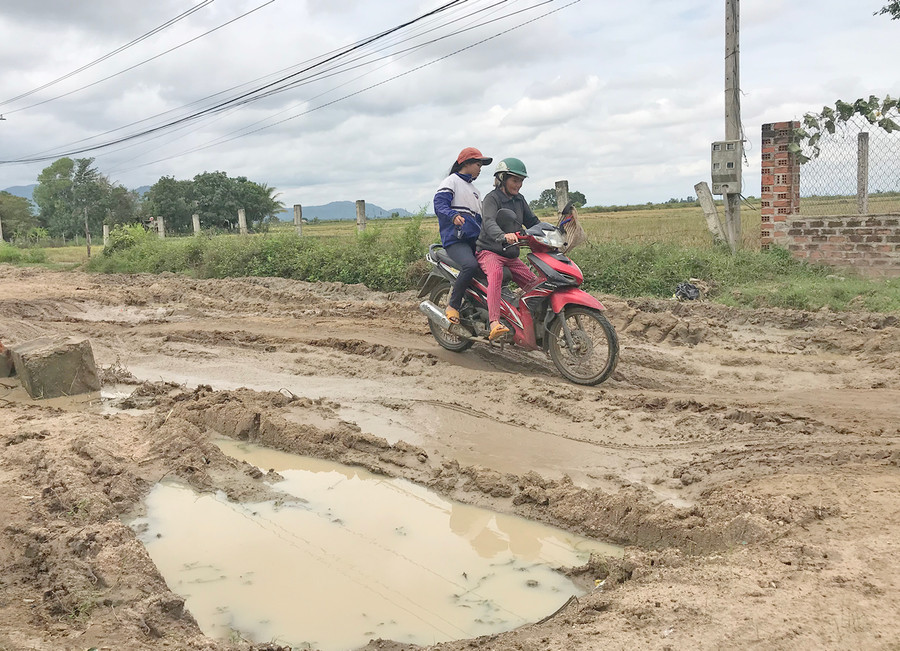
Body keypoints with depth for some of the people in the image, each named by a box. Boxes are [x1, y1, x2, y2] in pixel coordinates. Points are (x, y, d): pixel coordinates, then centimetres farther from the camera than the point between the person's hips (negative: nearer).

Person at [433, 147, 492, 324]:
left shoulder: (474, 190, 31)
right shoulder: (451, 181, 3)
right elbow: (439, 205, -13)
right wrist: (453, 216, -33)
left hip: (474, 240, 9)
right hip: (455, 240, -9)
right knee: (471, 265, -34)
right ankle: (452, 306, -21)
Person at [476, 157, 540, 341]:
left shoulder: (519, 200, 15)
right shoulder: (492, 198, -9)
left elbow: (533, 221, 18)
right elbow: (489, 223, -28)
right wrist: (503, 236, -49)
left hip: (511, 254, 8)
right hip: (489, 251, -8)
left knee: (536, 285, 3)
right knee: (496, 273, -39)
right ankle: (494, 324, -52)